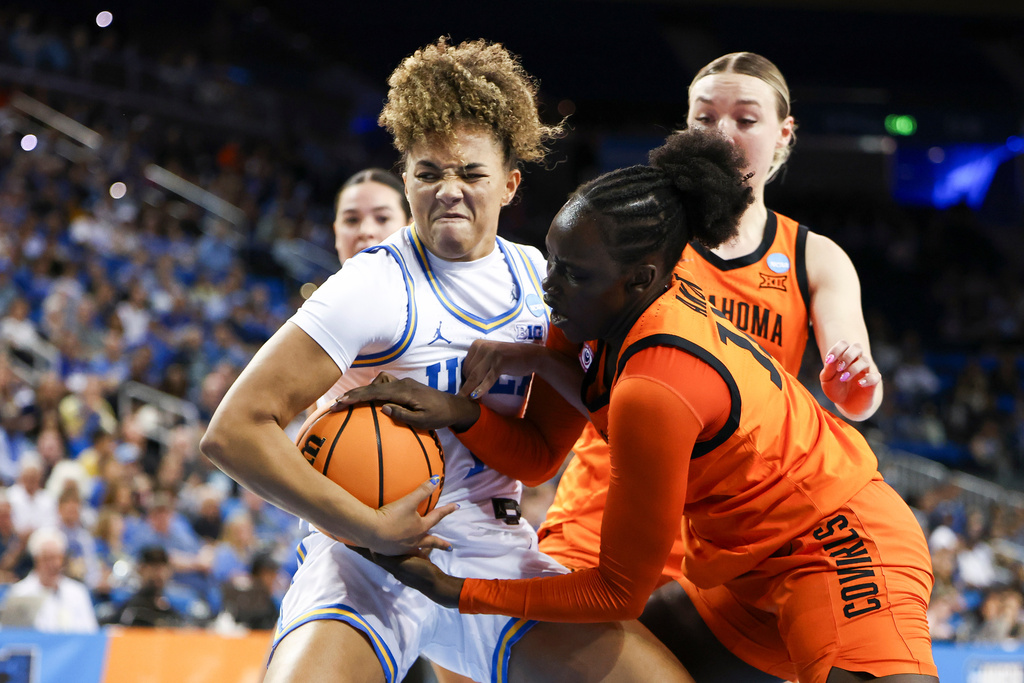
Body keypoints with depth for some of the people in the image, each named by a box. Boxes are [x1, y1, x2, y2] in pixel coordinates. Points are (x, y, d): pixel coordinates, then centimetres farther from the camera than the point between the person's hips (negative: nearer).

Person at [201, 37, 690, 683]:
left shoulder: (534, 275, 7)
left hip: (495, 555, 6)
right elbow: (235, 430, -18)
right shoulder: (377, 287, -12)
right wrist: (368, 527, -21)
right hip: (374, 558, -5)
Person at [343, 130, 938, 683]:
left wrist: (457, 593, -17)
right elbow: (537, 453, 3)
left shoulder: (654, 391, -31)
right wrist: (456, 411, -17)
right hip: (741, 566, 10)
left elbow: (621, 593, -20)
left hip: (837, 548, -10)